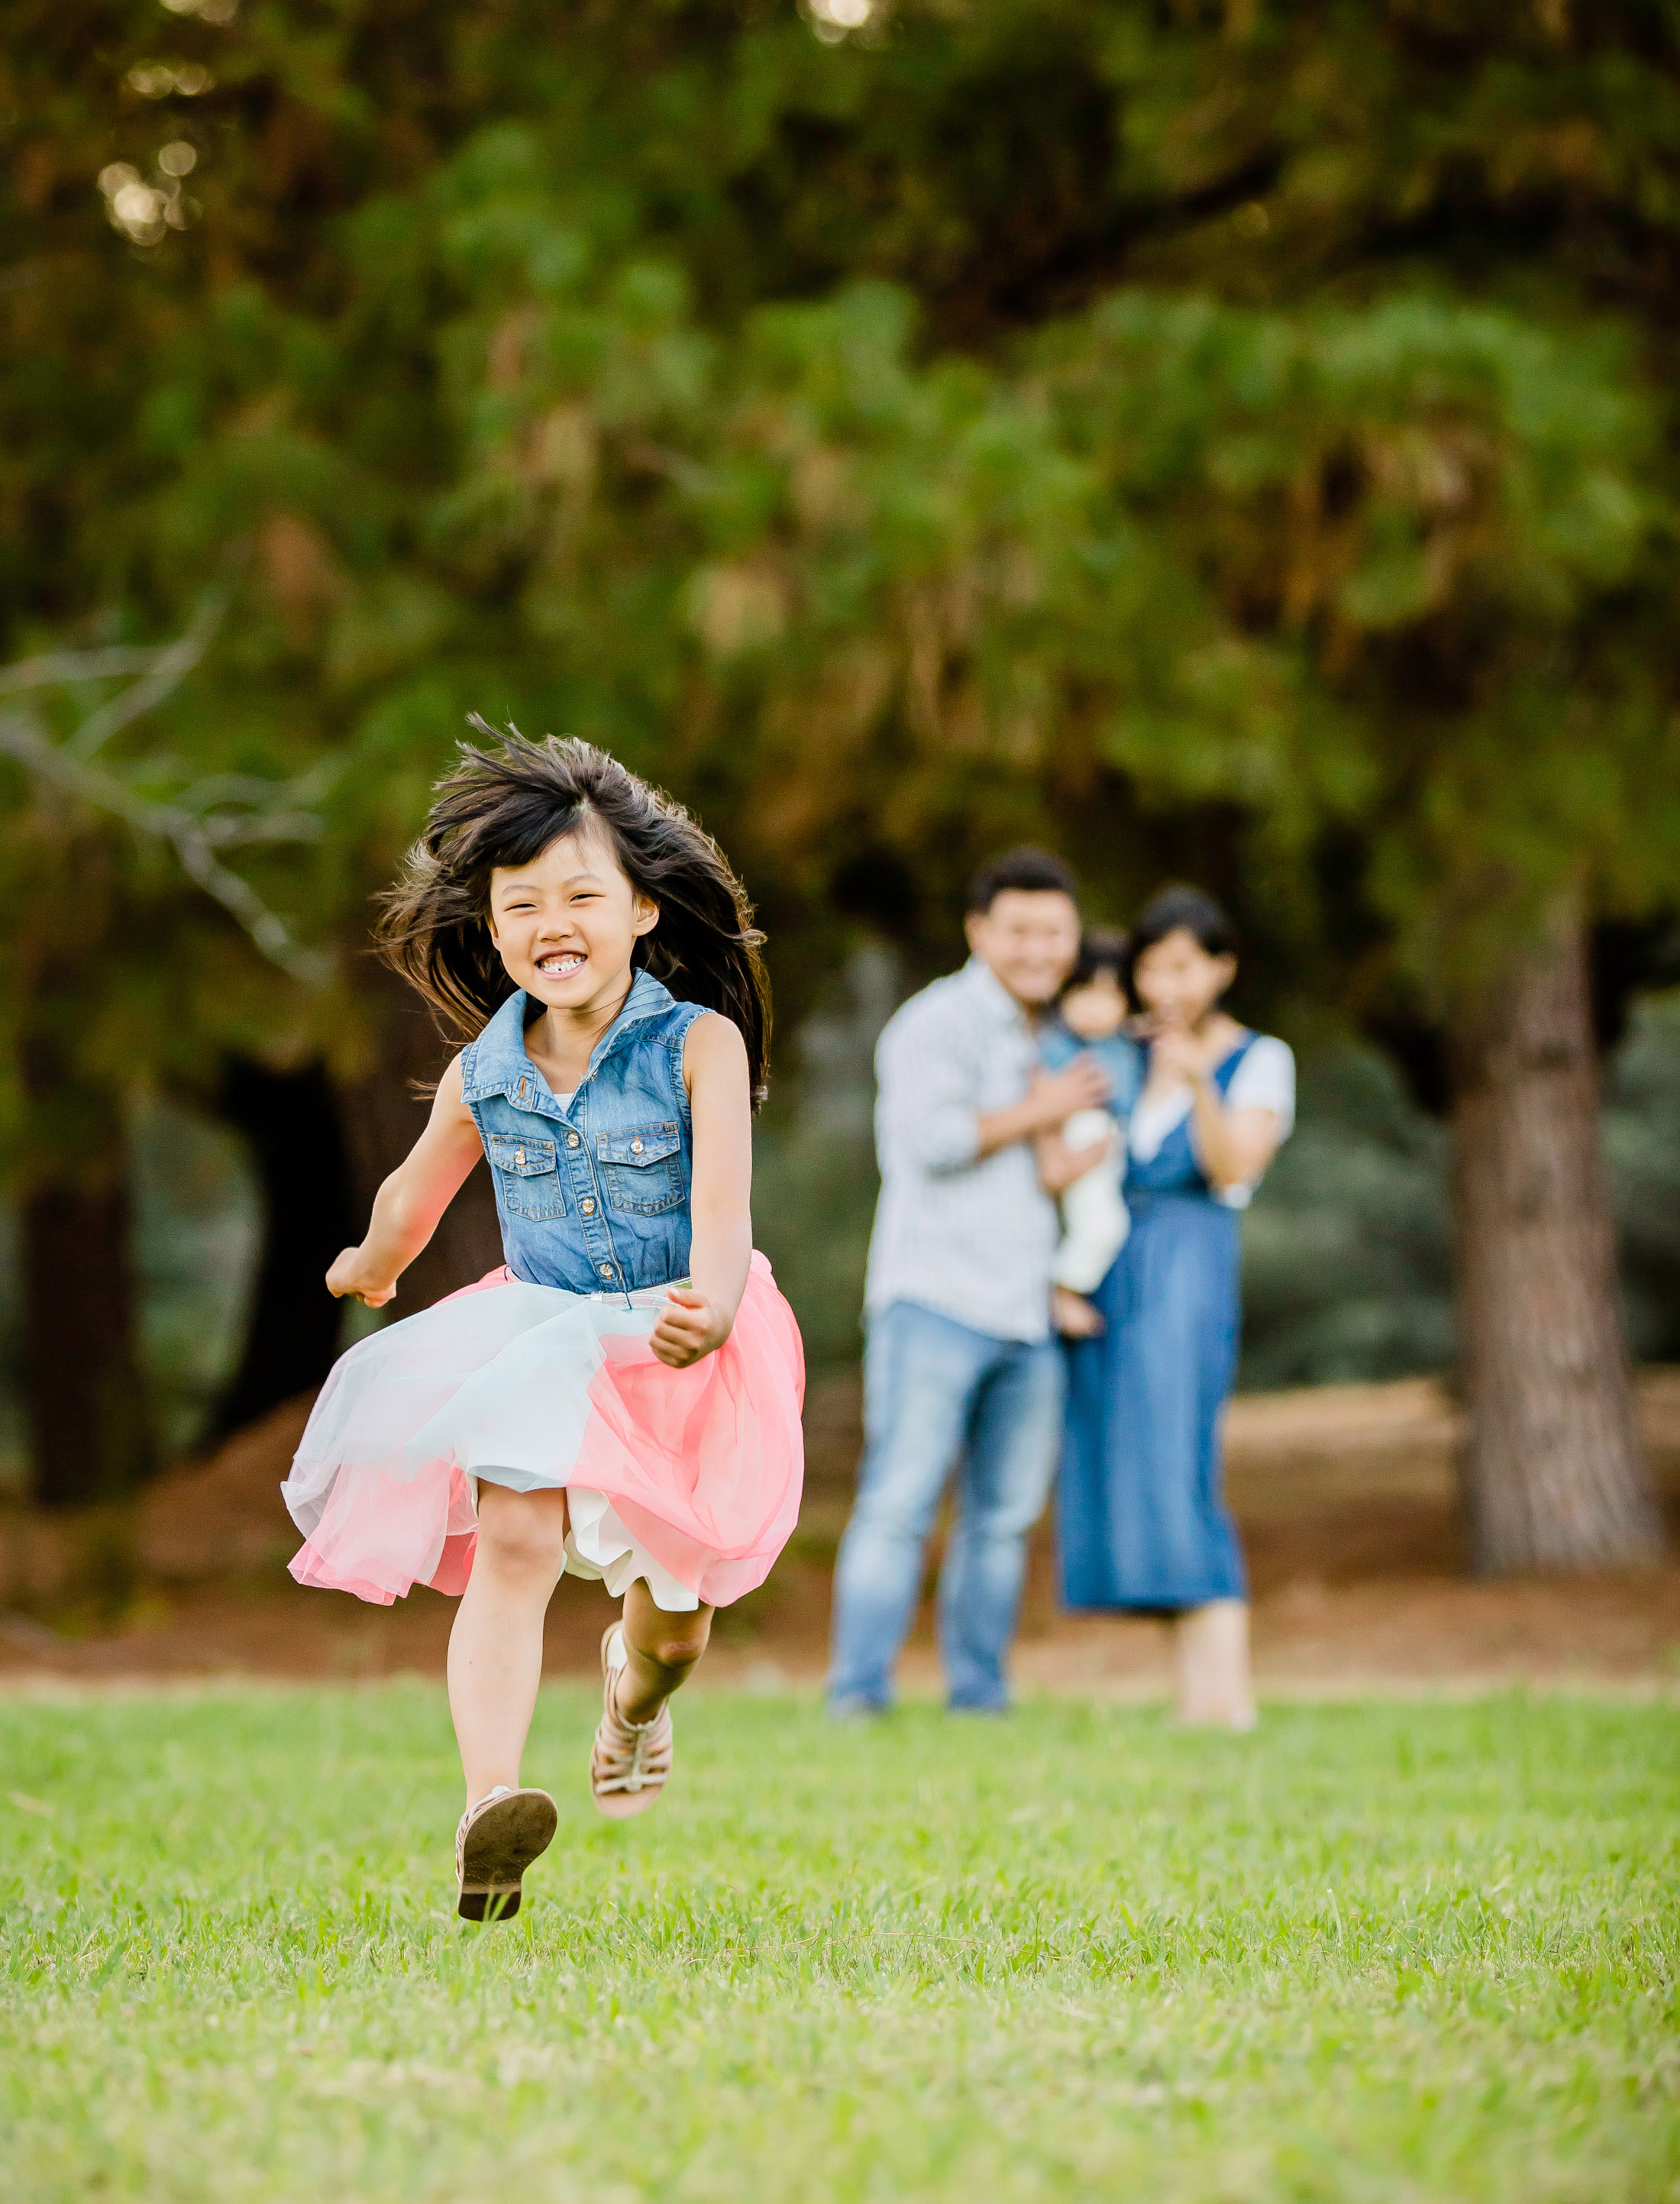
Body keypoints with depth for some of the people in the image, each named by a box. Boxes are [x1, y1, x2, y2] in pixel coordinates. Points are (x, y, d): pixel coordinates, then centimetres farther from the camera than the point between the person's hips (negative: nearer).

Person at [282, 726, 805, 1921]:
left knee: (673, 1602, 8)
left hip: (682, 1346, -1)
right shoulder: (484, 1079, -3)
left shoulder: (699, 1045, -15)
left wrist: (710, 1307, -48)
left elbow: (721, 1200, -29)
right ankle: (490, 1808, -39)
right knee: (514, 1540, -25)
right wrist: (370, 1271, 35)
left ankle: (638, 1686, 50)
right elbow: (414, 1196, 18)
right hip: (542, 1345, 2)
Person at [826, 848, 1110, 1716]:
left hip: (1027, 1318, 7)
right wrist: (1037, 1114, -7)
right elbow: (934, 1137, -18)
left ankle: (979, 1698, 10)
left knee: (1004, 1518, 5)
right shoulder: (941, 1021, -4)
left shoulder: (1051, 1040, 21)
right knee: (899, 1504, -12)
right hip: (935, 1301, -7)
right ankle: (858, 1697, -13)